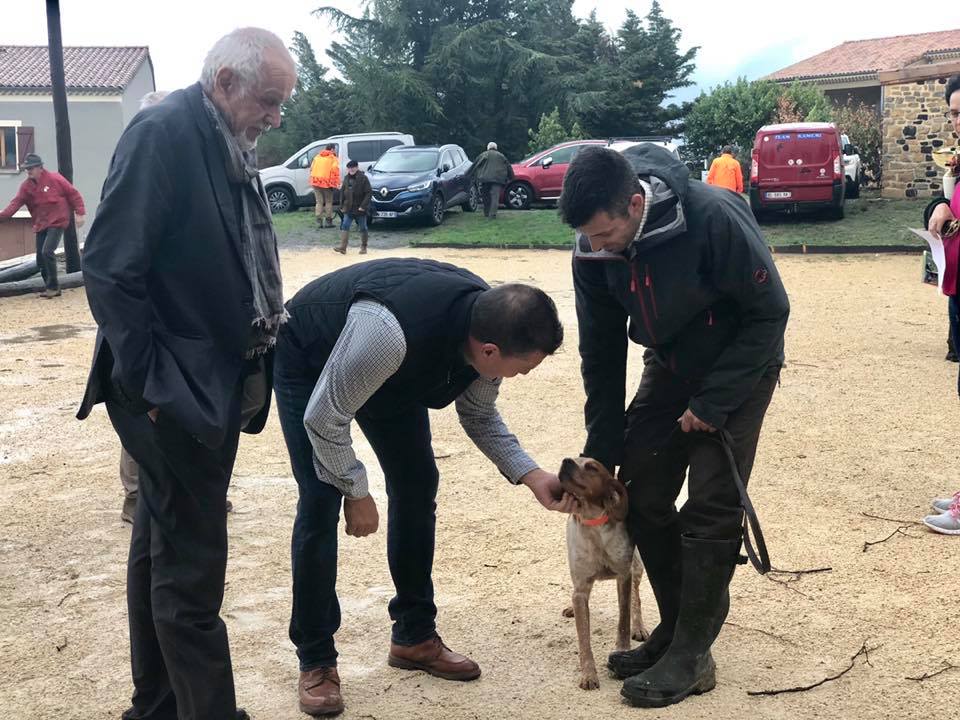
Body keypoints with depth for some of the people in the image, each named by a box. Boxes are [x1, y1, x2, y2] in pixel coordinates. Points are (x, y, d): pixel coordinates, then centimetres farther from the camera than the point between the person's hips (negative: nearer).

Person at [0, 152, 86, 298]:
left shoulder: (54, 178, -10)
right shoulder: (26, 186, 2)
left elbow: (73, 194, -5)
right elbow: (16, 203, -8)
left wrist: (80, 213, -9)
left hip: (57, 222, -6)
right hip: (40, 225, 6)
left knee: (47, 252, -19)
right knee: (40, 258, 4)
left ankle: (53, 286, -6)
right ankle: (50, 287, 18)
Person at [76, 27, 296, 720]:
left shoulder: (229, 145, 10)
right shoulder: (162, 134, -16)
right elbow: (109, 268, -20)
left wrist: (269, 317, 5)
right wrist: (150, 385, -18)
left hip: (211, 386, 9)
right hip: (174, 394, -9)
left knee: (162, 544, 19)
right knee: (191, 565, -1)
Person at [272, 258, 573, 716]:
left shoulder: (488, 324, -24)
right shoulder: (390, 332, -46)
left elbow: (479, 416, -5)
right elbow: (323, 419, -32)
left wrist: (530, 475, -18)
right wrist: (357, 494, -19)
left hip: (390, 368, 6)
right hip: (309, 362, -6)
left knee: (417, 486, 2)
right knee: (321, 502, -13)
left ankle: (414, 635, 16)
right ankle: (315, 661, 1)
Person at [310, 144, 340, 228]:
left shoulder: (317, 157, 18)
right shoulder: (333, 158, -1)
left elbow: (311, 168, 16)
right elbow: (335, 171, -13)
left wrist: (312, 179, 20)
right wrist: (336, 183, -13)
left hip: (316, 181, 5)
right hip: (327, 182, -5)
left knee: (319, 202, 11)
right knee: (328, 202, 7)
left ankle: (319, 221, 5)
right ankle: (329, 221, 7)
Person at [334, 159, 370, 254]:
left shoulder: (363, 178, -9)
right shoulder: (347, 178, 8)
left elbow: (368, 193, -12)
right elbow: (342, 192, 14)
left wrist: (363, 205, -18)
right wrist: (341, 205, 9)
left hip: (360, 208, -5)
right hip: (348, 209, 5)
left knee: (363, 228, 6)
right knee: (345, 226, -6)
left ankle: (363, 247, 17)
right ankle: (343, 247, -10)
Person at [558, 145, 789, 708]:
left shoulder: (714, 218, -33)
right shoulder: (594, 250, -17)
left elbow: (770, 312, -21)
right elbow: (602, 351, -5)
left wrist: (713, 402, -22)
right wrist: (603, 451, -3)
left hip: (739, 368, -5)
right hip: (669, 369, 5)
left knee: (711, 509, -9)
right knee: (643, 499, 2)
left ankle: (693, 655, 4)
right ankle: (675, 629, 19)